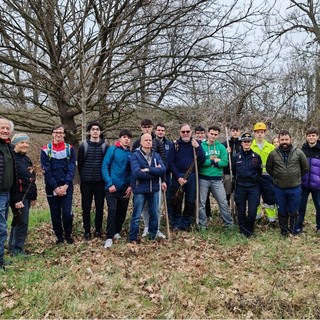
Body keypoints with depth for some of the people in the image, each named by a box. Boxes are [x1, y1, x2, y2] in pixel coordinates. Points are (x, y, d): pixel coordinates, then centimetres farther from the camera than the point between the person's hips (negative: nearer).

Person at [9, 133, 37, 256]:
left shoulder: (26, 159, 16)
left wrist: (33, 196, 17)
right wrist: (16, 199, -23)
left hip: (27, 196, 9)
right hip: (19, 196, -9)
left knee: (18, 222, 15)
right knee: (22, 222, -6)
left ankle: (13, 247, 25)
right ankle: (17, 249, 5)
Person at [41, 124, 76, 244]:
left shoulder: (70, 149, 2)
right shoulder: (46, 150, 0)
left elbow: (72, 169, -4)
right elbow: (46, 171, -5)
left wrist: (65, 185, -15)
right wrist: (55, 187, -12)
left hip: (67, 187, 0)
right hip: (52, 188, 0)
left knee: (67, 213, -4)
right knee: (55, 214, 8)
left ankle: (68, 235, 17)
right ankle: (59, 236, 24)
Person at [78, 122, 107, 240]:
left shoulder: (105, 146, 2)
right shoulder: (83, 146, 2)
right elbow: (80, 164, 7)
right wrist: (83, 177, 9)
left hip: (100, 182, 0)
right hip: (86, 183, 0)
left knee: (100, 207, 7)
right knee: (86, 208, 5)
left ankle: (98, 229, 22)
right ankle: (87, 230, 17)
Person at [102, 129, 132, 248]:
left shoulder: (130, 153, 6)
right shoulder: (112, 149, -5)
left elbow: (132, 171, 10)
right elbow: (104, 166, -9)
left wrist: (130, 186, -2)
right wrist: (109, 183, -14)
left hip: (125, 188, 4)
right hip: (112, 186, -4)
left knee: (122, 211, 12)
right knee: (112, 210, -11)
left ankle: (117, 231, 31)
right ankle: (109, 237, -4)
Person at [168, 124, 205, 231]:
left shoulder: (197, 143, 6)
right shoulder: (175, 145, 2)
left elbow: (202, 160, -3)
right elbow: (170, 162, -3)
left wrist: (197, 147, -13)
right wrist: (178, 177, -11)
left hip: (192, 176, 2)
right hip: (178, 176, -1)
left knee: (190, 202, 7)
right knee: (176, 202, 3)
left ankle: (186, 224, 21)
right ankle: (176, 224, 16)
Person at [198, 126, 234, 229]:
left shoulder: (221, 147, 4)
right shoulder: (201, 146, -3)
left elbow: (225, 162, -8)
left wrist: (209, 162, -13)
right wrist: (214, 161, -13)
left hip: (217, 179, 2)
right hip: (203, 179, -1)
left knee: (223, 202, 7)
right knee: (202, 203, 7)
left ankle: (229, 224, 19)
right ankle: (202, 225, 20)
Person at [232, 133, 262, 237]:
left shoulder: (256, 156, 0)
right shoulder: (236, 157, 1)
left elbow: (260, 171, 9)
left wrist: (255, 180, 10)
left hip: (253, 187, -1)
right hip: (240, 188, 1)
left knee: (252, 211, -4)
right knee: (241, 210, 7)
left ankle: (249, 230, 18)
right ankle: (243, 231, 23)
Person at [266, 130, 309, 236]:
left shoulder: (298, 153, -6)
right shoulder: (273, 154, -6)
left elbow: (305, 168, 6)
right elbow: (268, 169, 8)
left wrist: (297, 177, 8)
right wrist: (277, 178, 7)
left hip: (295, 188, 0)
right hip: (279, 188, 0)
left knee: (293, 211, 11)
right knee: (282, 211, 14)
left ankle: (293, 230, 31)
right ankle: (284, 230, 31)